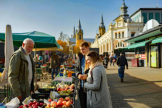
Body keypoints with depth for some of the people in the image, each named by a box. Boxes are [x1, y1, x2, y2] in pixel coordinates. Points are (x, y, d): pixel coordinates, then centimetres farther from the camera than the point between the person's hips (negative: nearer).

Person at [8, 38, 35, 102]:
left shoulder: (29, 55, 13)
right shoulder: (17, 56, -13)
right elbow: (12, 76, -17)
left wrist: (32, 89, 15)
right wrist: (17, 94, -17)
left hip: (28, 90, 8)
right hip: (21, 91, -8)